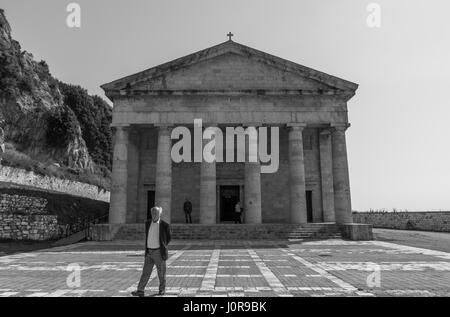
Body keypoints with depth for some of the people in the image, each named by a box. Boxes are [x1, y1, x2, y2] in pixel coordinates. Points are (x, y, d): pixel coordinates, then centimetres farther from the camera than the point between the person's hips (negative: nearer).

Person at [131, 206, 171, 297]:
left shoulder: (165, 225, -10)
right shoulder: (147, 223, 4)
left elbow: (168, 238, 6)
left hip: (159, 252, -3)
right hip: (149, 252, 4)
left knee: (161, 273, 8)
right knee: (145, 272, 1)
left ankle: (162, 289, 24)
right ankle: (140, 291, 2)